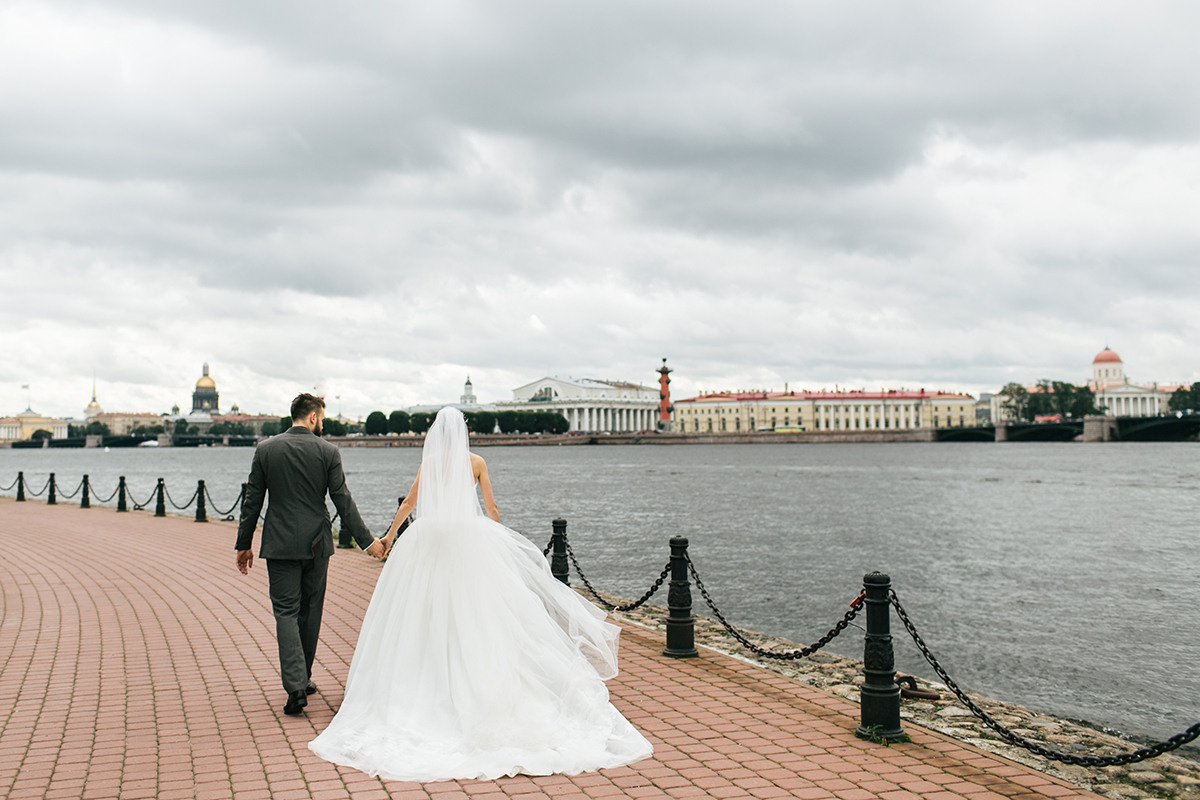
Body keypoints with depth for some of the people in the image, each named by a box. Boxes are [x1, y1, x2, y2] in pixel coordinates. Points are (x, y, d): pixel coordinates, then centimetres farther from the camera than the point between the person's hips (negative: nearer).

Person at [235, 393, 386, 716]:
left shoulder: (265, 449, -1)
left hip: (279, 544, 0)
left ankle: (295, 685, -13)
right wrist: (367, 541, 1)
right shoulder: (328, 452, -5)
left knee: (286, 612, 0)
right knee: (310, 611, 15)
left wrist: (244, 545, 10)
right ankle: (303, 679, 27)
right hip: (316, 544, 1)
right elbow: (343, 502, -5)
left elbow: (252, 501, 2)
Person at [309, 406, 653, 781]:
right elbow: (491, 508, 3)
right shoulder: (476, 462, 3)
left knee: (427, 613, 6)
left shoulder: (429, 461, 6)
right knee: (474, 610, 1)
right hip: (469, 539, -1)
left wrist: (390, 534, 22)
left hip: (429, 537, 1)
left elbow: (409, 502, 11)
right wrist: (499, 539, 15)